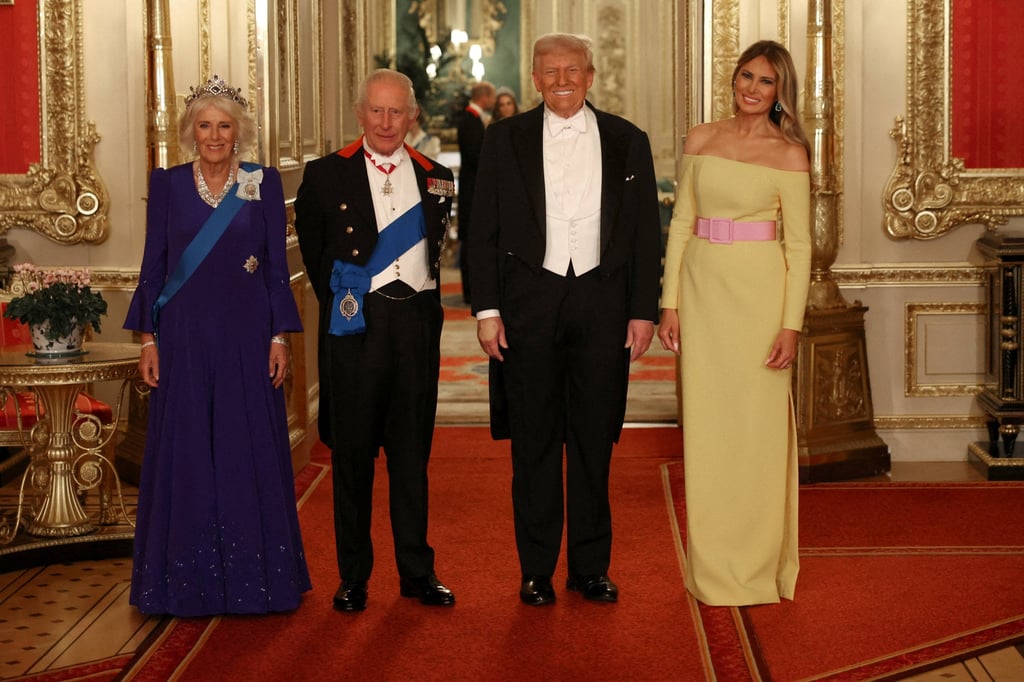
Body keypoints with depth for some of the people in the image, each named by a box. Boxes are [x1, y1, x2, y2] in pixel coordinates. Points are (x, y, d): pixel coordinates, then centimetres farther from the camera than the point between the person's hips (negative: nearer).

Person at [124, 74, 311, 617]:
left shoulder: (263, 184, 3)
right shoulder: (167, 184, 5)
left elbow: (277, 266, 3)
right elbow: (153, 265, 5)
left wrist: (279, 337, -3)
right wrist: (148, 339, 0)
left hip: (246, 335, 0)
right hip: (184, 337, 1)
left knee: (250, 451, 2)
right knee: (184, 454, 3)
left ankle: (252, 576, 12)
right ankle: (187, 580, 12)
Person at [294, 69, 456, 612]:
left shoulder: (436, 178, 9)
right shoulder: (326, 175, 2)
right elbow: (312, 248, 10)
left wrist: (424, 301, 9)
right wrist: (338, 299, 8)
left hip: (417, 321, 2)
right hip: (354, 323, -2)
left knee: (412, 451, 8)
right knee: (352, 451, 3)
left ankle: (417, 571, 17)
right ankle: (353, 576, 13)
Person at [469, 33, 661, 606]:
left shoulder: (627, 142, 7)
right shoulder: (506, 139, 5)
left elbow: (646, 232, 7)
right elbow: (484, 231, 3)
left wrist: (644, 310, 0)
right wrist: (487, 308, -4)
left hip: (602, 301, 1)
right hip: (529, 302, -1)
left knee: (594, 441, 7)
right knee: (534, 442, 5)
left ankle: (591, 567, 17)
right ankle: (537, 571, 14)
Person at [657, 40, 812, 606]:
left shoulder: (788, 153, -2)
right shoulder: (700, 141, 8)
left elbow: (798, 244, -3)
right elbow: (681, 223, 9)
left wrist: (791, 324, -10)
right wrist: (670, 301, 3)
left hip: (759, 292, -3)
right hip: (702, 289, 3)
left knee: (758, 426, 1)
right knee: (706, 427, 6)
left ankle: (759, 564, 14)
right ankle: (712, 565, 17)